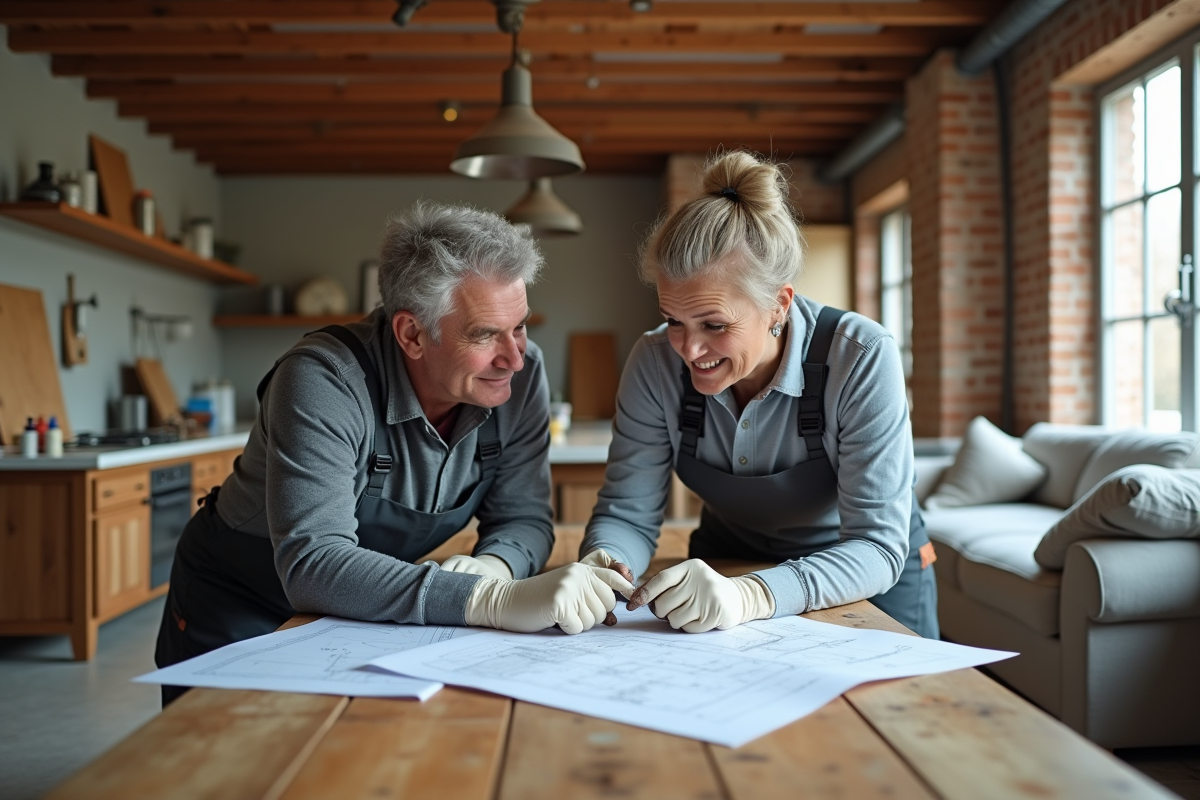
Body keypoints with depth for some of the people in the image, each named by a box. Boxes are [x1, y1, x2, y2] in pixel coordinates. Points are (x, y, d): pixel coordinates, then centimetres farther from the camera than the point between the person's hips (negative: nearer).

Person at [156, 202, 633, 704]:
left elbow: (523, 517, -9)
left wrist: (495, 566, -33)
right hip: (237, 614, -4)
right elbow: (312, 566, -38)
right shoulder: (324, 381, -30)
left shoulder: (521, 374, -14)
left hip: (366, 613, 4)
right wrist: (491, 600, -48)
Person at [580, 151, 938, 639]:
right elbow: (627, 513, -12)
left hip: (871, 577, -1)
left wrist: (752, 596, -47)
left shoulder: (861, 359, -27)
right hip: (730, 559, 1)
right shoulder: (656, 362, -17)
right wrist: (600, 563, -36)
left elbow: (876, 546, -29)